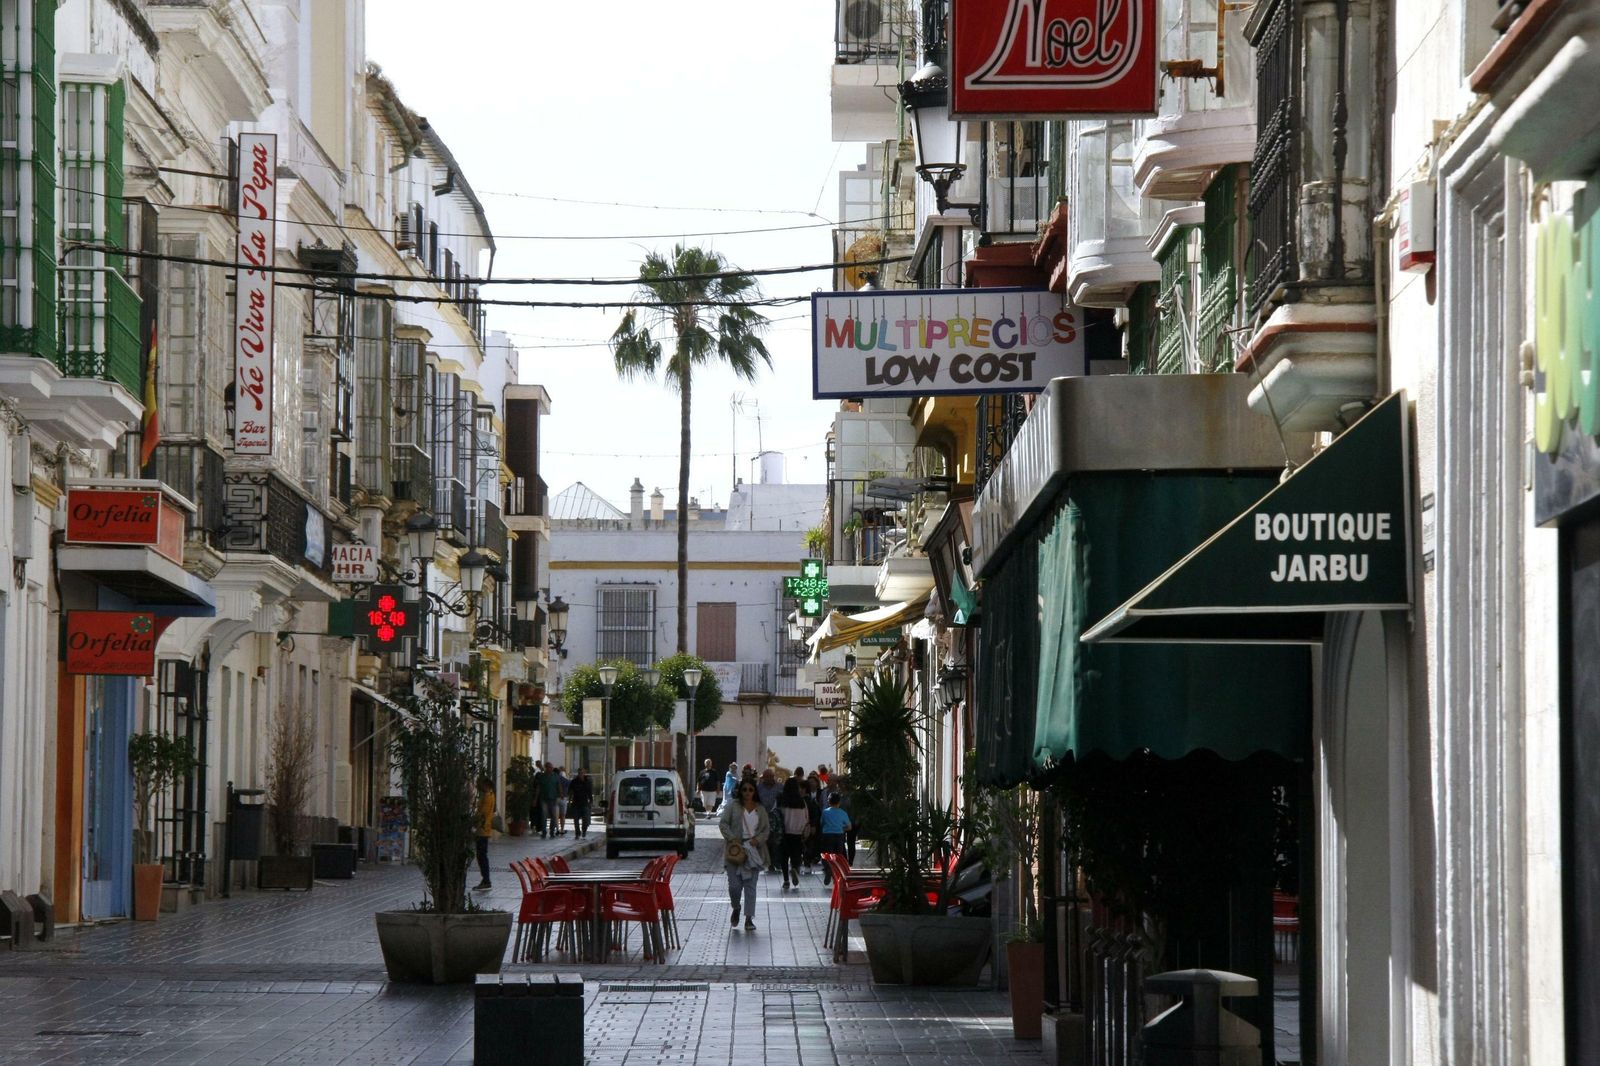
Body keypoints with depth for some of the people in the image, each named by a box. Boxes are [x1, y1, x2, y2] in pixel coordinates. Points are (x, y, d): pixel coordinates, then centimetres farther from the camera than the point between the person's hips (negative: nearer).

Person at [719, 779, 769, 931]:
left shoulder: (760, 810, 10)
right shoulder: (733, 807, 3)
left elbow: (766, 829, 10)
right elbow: (723, 823, -3)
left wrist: (758, 840, -8)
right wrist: (732, 838, -17)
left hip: (753, 849, 2)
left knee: (750, 885, 0)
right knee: (734, 885, -5)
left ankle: (749, 918, 3)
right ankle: (736, 908, 24)